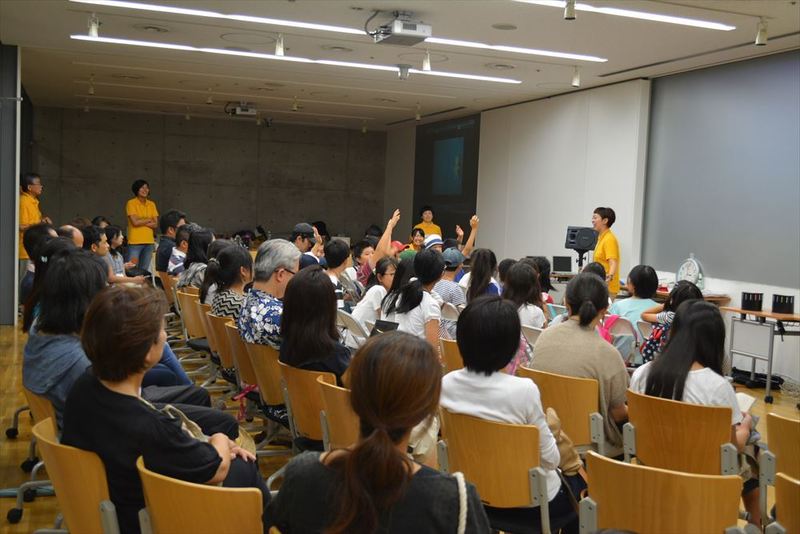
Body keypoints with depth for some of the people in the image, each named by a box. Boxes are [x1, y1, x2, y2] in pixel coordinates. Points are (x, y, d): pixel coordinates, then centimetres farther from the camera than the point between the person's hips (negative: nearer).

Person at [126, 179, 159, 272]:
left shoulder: (152, 204, 12)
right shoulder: (131, 203, -3)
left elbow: (156, 224, 5)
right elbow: (135, 222, -13)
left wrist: (141, 221, -9)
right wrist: (149, 220, 0)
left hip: (149, 241, 5)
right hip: (135, 241, -5)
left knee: (144, 270, 9)